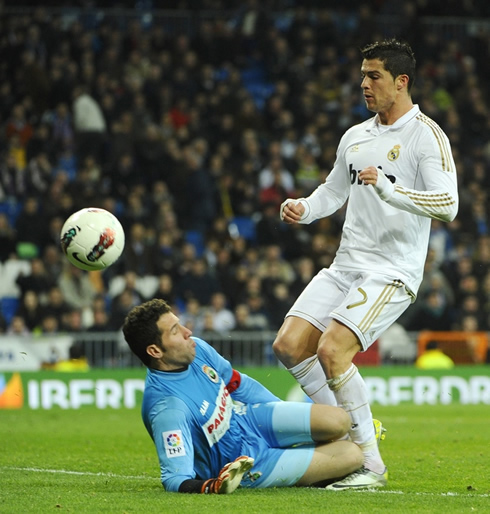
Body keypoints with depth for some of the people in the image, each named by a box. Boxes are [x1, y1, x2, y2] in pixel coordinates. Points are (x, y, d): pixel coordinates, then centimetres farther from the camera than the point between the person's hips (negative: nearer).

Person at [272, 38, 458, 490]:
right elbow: (334, 191, 29)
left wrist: (389, 190, -33)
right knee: (289, 346, -4)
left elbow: (447, 205, -21)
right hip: (345, 265, 8)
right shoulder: (355, 136, 15)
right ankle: (348, 438, 9)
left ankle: (371, 465, -12)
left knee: (332, 350, -23)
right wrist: (303, 208, 8)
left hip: (392, 273, -8)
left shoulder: (426, 135, -8)